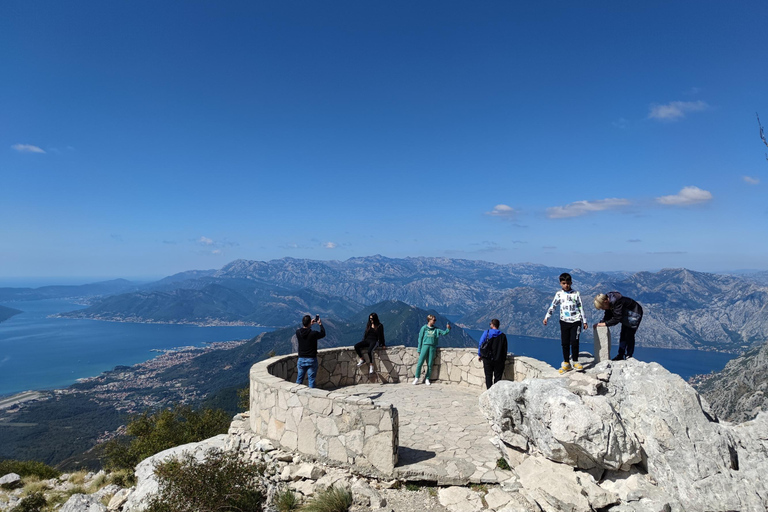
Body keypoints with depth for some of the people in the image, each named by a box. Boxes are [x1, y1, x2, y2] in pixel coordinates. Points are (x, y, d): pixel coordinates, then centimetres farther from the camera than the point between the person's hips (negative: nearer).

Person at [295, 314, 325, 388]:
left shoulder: (298, 332, -8)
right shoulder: (313, 334, -19)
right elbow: (323, 334, 0)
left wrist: (310, 325, 21)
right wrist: (320, 324, 10)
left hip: (301, 359, 4)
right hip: (311, 360, -4)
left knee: (299, 379, 16)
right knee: (311, 379, 6)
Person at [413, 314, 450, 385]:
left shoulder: (436, 329, 12)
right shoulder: (424, 328, 4)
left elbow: (444, 333, 8)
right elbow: (420, 338, 5)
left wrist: (448, 329, -13)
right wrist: (419, 349, 2)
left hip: (432, 347, 3)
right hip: (425, 346, -2)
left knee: (430, 364, 2)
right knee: (420, 363, -8)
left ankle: (427, 379, 13)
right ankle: (417, 378, 5)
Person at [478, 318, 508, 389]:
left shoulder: (486, 333, -4)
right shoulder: (503, 336, 1)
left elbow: (480, 344, -3)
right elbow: (505, 349, 4)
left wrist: (479, 355, 7)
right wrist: (504, 359, 13)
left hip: (487, 359, -1)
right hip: (498, 360, 1)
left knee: (488, 376, 9)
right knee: (497, 377, 8)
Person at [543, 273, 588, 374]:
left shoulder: (576, 294, 1)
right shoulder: (559, 294, 4)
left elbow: (581, 308, 5)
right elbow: (553, 306, 7)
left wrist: (584, 321, 6)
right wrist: (546, 317, 1)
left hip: (576, 321, -2)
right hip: (564, 321, 2)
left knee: (574, 341, -8)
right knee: (565, 343, 3)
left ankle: (575, 362, 9)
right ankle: (566, 363, 13)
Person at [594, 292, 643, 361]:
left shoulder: (616, 302, -38)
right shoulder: (608, 302, -10)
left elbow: (617, 319, -37)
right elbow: (608, 315, -2)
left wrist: (605, 324, -34)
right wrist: (601, 323, -16)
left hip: (634, 314, -9)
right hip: (626, 316, 9)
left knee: (629, 335, -8)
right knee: (623, 335, 7)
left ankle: (629, 355, 4)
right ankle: (620, 355, 11)